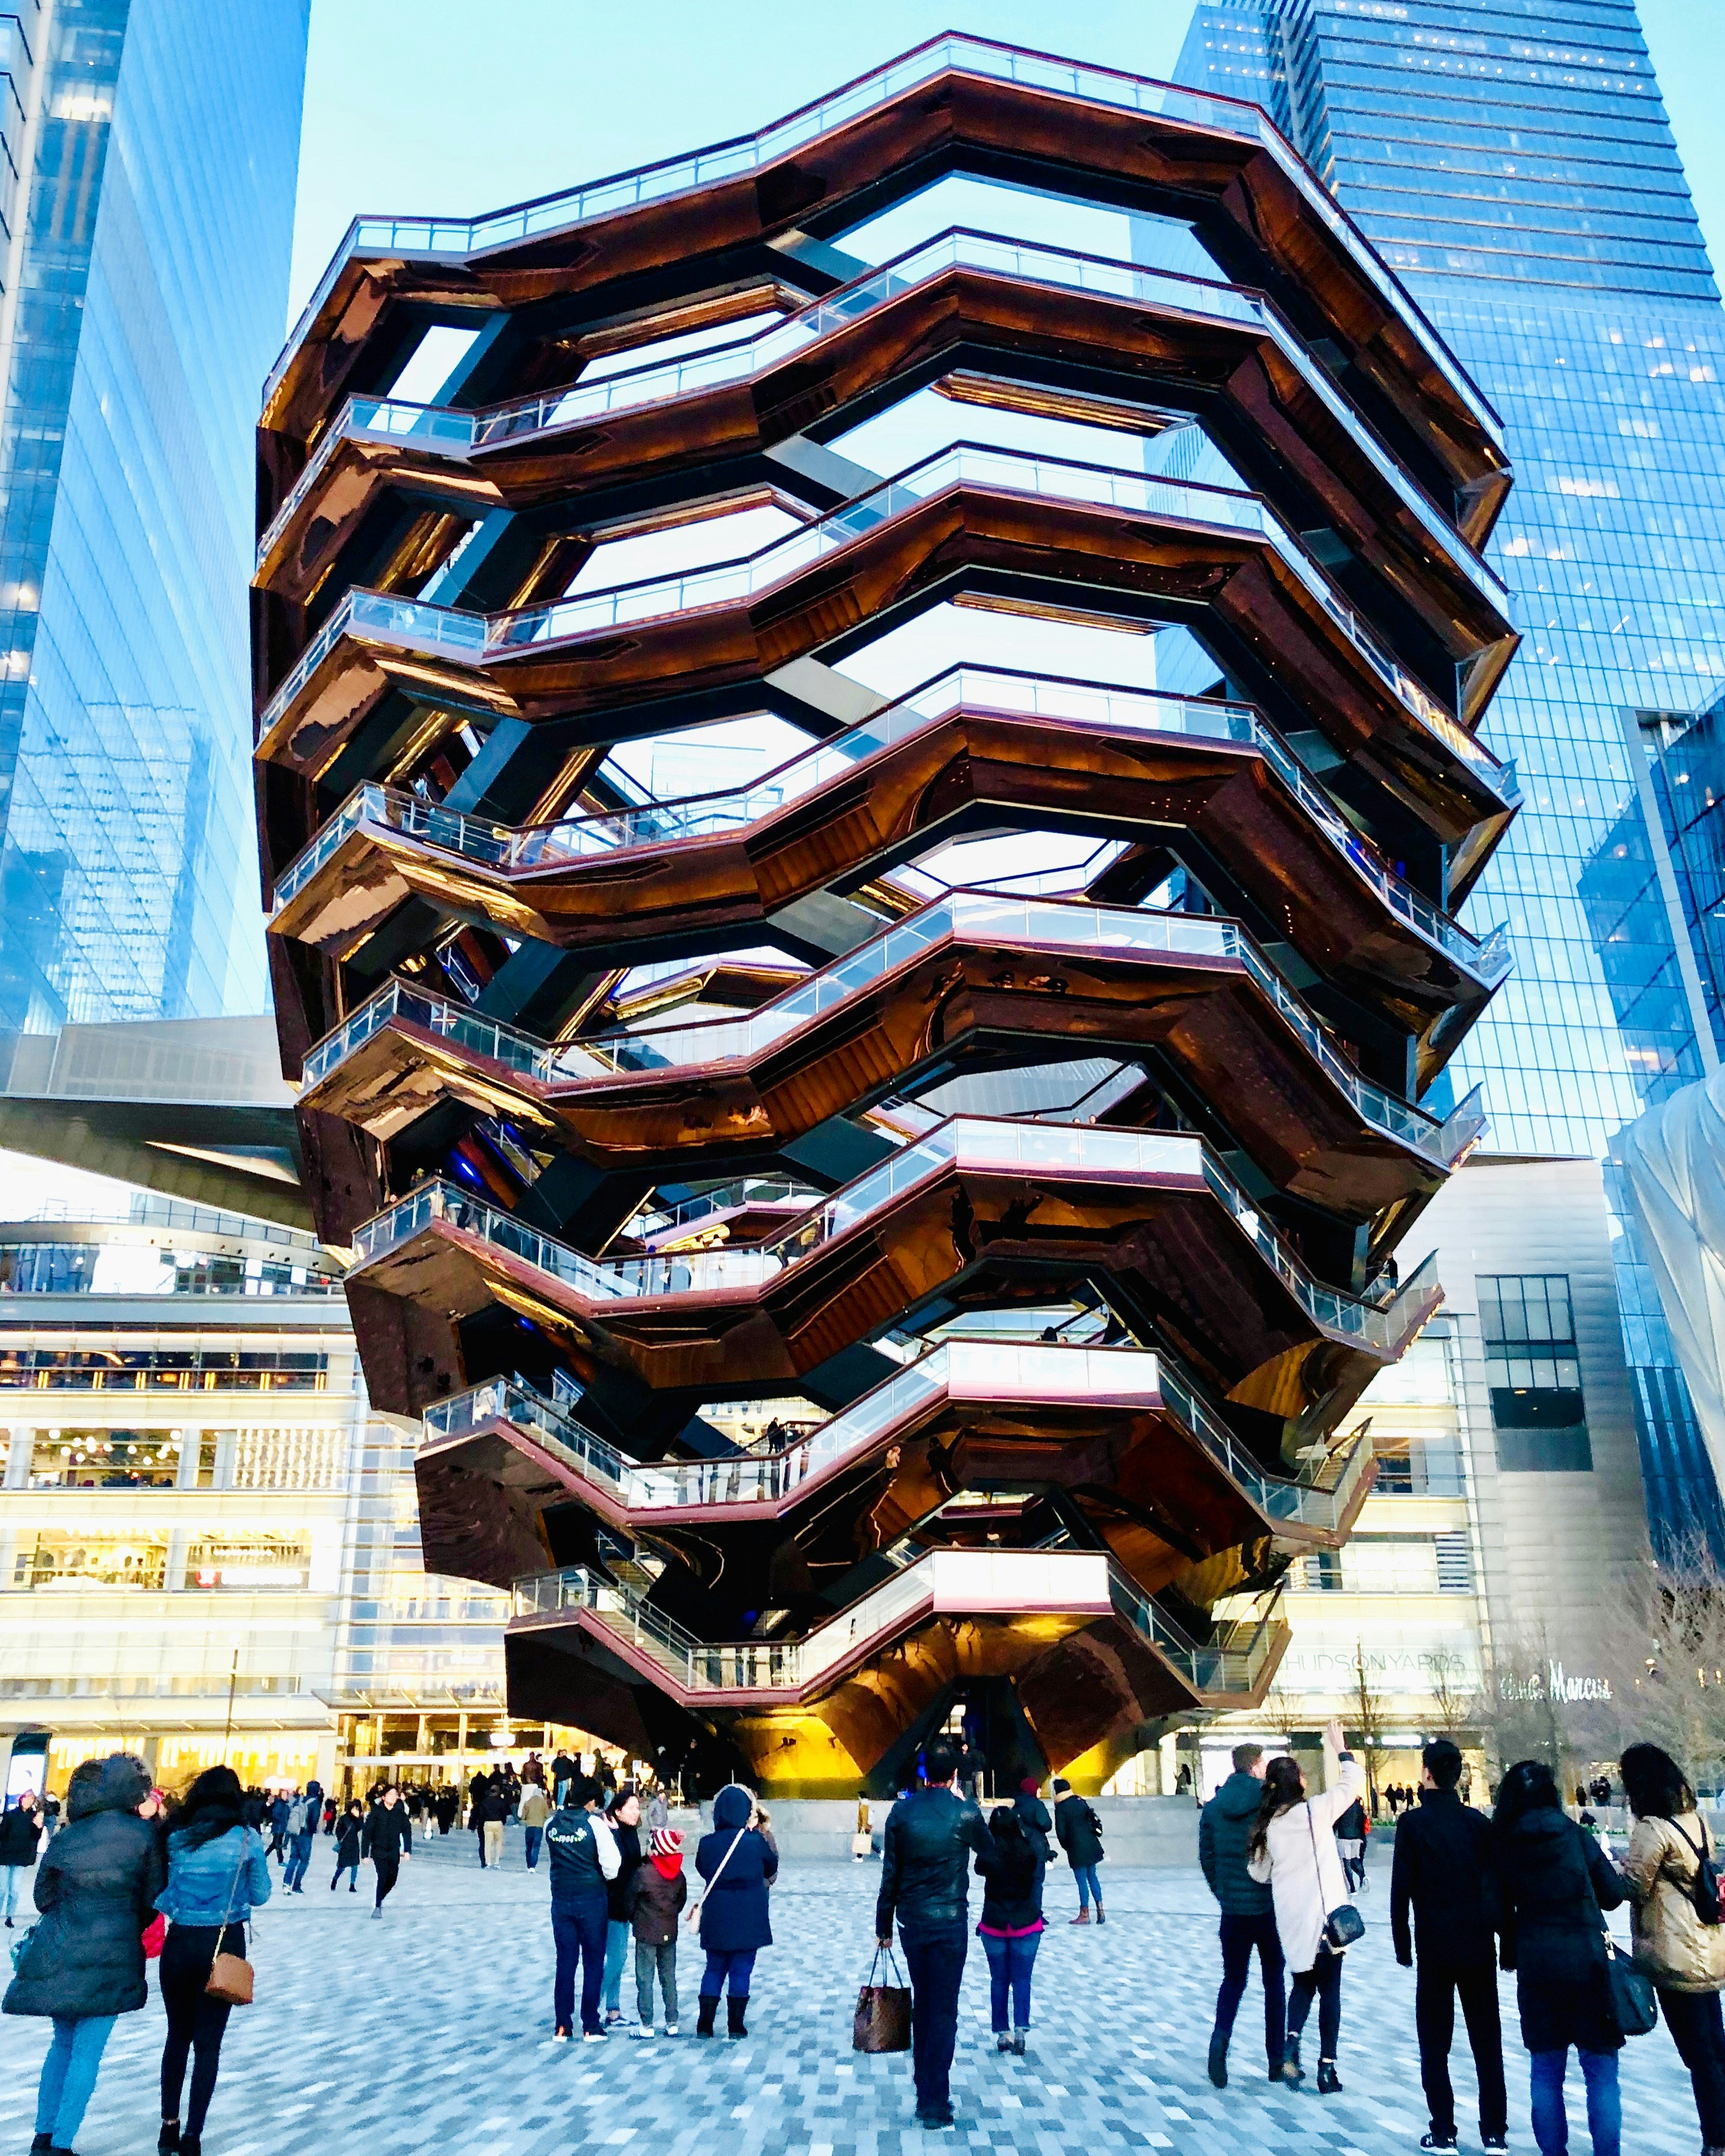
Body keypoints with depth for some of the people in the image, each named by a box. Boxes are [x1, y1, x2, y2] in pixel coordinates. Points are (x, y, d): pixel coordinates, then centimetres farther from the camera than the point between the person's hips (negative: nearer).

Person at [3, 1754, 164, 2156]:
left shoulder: (65, 1837, 0)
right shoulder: (142, 1834, -9)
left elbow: (44, 1897, 9)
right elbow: (152, 1899, -1)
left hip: (58, 1955, 4)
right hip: (113, 1958, -4)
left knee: (63, 2044, 21)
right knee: (87, 2053, 6)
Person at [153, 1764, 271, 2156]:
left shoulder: (176, 1839, -2)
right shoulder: (248, 1840, -8)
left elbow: (162, 1894, 2)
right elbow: (260, 1895, 0)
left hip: (180, 1943, 2)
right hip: (225, 1945, -2)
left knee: (178, 2035, 19)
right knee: (208, 2042, 6)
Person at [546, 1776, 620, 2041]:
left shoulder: (551, 1824, 1)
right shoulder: (594, 1823, -12)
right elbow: (610, 1862, -16)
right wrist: (607, 1878, 5)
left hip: (561, 1901, 4)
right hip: (592, 1900, -4)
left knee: (565, 1963, 11)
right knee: (594, 1963, 7)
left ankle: (562, 2027, 14)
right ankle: (591, 2027, 9)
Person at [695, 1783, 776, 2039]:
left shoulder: (706, 1843, -8)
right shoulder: (756, 1841, -14)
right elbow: (772, 1868, 4)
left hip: (716, 1919, 2)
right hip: (748, 1920, -2)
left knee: (714, 1969, 16)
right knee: (741, 1971, 9)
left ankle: (705, 2024, 16)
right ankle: (735, 2026, 13)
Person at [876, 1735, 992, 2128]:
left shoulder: (901, 1811, -5)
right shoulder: (965, 1813, -11)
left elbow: (889, 1873, 0)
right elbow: (988, 1849, 11)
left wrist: (884, 1925, 8)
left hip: (911, 1921, 3)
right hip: (949, 1922, -3)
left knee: (922, 2004, 18)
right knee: (944, 2011, 4)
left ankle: (924, 2088, 26)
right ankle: (935, 2103, 5)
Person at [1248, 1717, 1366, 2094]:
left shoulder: (1268, 1824, 0)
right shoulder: (1315, 1811, -12)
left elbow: (1259, 1872, 7)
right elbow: (1354, 1781, -4)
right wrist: (1340, 1749, 8)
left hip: (1290, 1917, 4)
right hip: (1325, 1914, -4)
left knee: (1303, 1982, 19)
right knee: (1329, 1988, 8)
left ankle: (1292, 2043, -2)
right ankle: (1327, 2067, 9)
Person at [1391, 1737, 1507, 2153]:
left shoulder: (1413, 1823, -9)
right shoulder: (1479, 1822, 0)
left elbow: (1401, 1889, -10)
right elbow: (1500, 1884, 2)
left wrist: (1402, 1944, 0)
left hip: (1435, 1947, -3)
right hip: (1480, 1946, 3)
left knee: (1435, 2044, 8)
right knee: (1487, 2042, 12)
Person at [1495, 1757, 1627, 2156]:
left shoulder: (1503, 1846, -1)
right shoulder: (1574, 1835, -5)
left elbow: (1500, 1911, 3)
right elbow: (1612, 1895, 1)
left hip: (1535, 1964, 2)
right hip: (1587, 1959, -2)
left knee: (1545, 2070, 14)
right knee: (1601, 2071, 9)